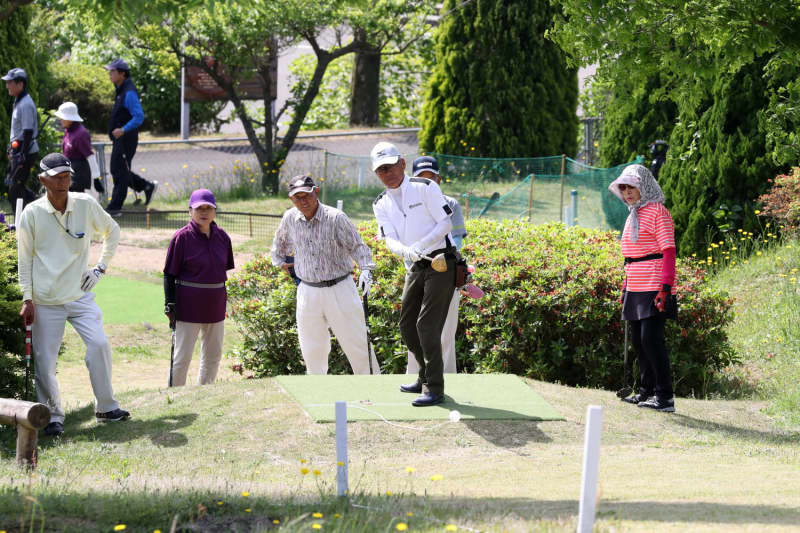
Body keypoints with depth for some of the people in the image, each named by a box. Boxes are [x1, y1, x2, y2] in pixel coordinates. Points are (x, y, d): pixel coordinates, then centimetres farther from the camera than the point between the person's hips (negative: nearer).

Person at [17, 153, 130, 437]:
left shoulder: (86, 205, 0)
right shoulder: (32, 214, -6)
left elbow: (112, 231, 17)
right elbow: (24, 259, 0)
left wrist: (101, 266, 9)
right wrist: (27, 299, -5)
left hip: (80, 295, 2)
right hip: (46, 302, -1)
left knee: (99, 344, -12)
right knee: (45, 362, -3)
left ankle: (106, 407, 4)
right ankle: (53, 416, 13)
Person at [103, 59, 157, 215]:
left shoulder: (129, 93, -19)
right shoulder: (121, 91, 13)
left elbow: (139, 117, -25)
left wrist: (123, 130, -33)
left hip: (126, 138, -10)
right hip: (119, 139, 10)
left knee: (120, 172, -5)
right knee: (117, 171, 16)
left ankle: (114, 208, 0)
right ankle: (148, 187, 25)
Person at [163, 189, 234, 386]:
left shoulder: (222, 236, 6)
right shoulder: (182, 237, -9)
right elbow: (170, 274, -7)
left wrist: (223, 298, 16)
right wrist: (170, 305, -12)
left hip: (216, 303, 6)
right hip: (189, 304, -6)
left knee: (213, 355, 13)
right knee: (183, 356, -4)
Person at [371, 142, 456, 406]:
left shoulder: (425, 188, -8)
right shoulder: (381, 204, 8)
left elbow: (446, 223, -11)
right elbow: (390, 239, -4)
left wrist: (420, 247, -23)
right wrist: (407, 251, -26)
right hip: (414, 267, 7)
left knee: (427, 325, -14)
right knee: (407, 325, 10)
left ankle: (434, 389, -11)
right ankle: (426, 377, 29)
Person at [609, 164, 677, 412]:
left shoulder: (657, 212, -8)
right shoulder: (633, 215, 19)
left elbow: (668, 252, -14)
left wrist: (665, 287, -21)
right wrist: (626, 288, 22)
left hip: (654, 288, -9)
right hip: (635, 289, 9)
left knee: (651, 339, -13)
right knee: (639, 340, 10)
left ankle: (665, 397, -11)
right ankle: (646, 391, 19)